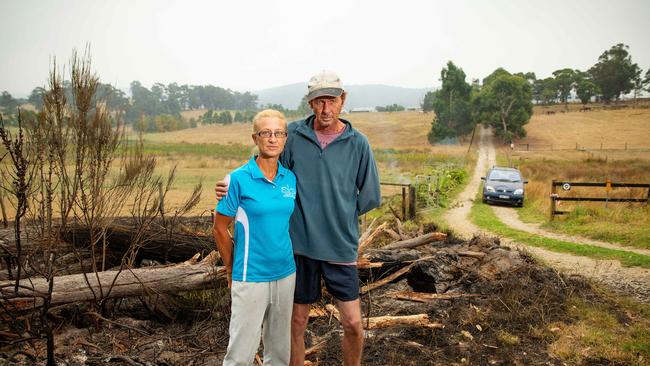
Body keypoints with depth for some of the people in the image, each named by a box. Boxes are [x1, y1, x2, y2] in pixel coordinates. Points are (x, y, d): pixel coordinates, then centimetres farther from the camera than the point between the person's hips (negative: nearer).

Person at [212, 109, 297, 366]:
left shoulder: (291, 179, 2)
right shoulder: (238, 179, -11)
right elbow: (220, 229, -5)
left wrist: (286, 259, 12)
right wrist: (232, 271, 2)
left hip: (286, 274, 5)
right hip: (251, 277, -5)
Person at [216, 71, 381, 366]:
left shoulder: (358, 143, -4)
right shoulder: (293, 134, -4)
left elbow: (370, 197, 4)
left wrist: (341, 214, 3)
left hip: (341, 246, 0)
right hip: (299, 244, 0)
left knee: (353, 322, 6)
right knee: (297, 321, 14)